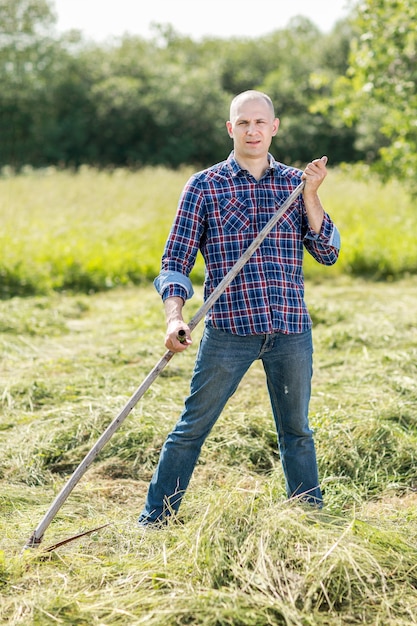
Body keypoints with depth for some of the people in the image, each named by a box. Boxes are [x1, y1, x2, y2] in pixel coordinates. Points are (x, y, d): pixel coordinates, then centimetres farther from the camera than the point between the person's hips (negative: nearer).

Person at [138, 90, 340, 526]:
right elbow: (176, 260, 0)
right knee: (192, 427, 1)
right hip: (228, 327, -2)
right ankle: (153, 519, 13)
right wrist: (174, 318, -15)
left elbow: (328, 253, 4)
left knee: (296, 429, 14)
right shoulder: (204, 186, 2)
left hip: (291, 329, 2)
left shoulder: (295, 183, 10)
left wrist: (310, 196, -6)